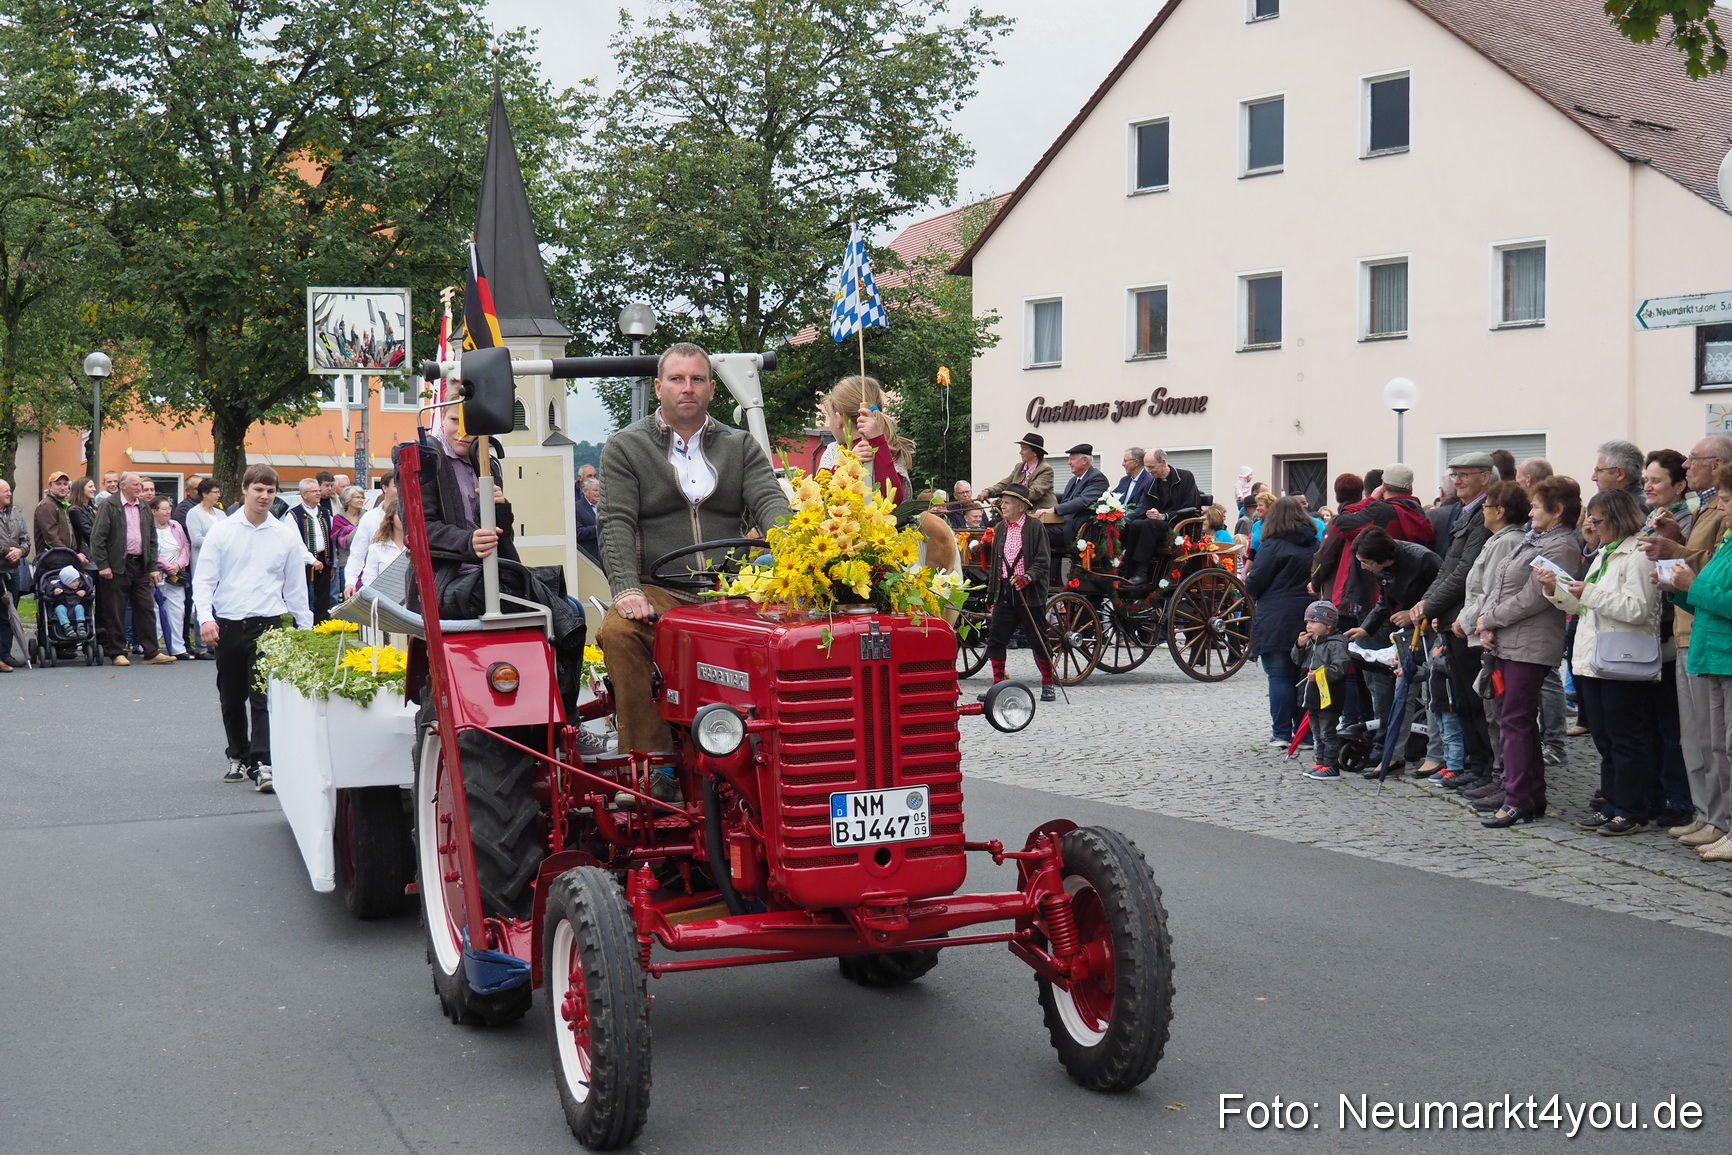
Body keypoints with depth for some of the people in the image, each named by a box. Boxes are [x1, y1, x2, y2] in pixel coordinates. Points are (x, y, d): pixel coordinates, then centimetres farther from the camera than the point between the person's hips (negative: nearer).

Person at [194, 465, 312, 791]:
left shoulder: (287, 535, 5)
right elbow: (204, 579, 1)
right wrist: (205, 618, -13)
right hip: (227, 626, 1)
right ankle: (238, 758, 29)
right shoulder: (222, 531, 3)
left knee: (263, 697, -12)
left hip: (267, 625, -1)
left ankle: (261, 764, -15)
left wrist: (307, 630, 10)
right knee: (231, 700, 12)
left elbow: (296, 587, 10)